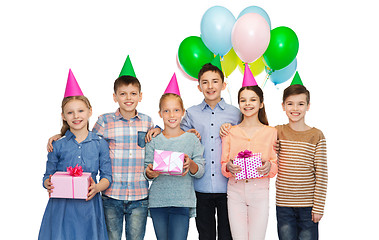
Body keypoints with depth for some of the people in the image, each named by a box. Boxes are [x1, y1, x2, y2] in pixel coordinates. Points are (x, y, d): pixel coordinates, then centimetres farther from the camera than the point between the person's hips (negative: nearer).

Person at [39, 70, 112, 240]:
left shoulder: (100, 144, 4)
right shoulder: (58, 145, 4)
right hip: (61, 206, 0)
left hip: (88, 205, 0)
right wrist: (48, 185, -15)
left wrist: (97, 187, -15)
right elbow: (48, 176, 7)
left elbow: (107, 176, 5)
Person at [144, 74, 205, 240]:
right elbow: (147, 171, 5)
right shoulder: (154, 140, 5)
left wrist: (191, 164, -19)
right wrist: (150, 173, -18)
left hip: (182, 201, -1)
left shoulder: (191, 139, 3)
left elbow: (200, 172, 2)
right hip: (157, 201, 2)